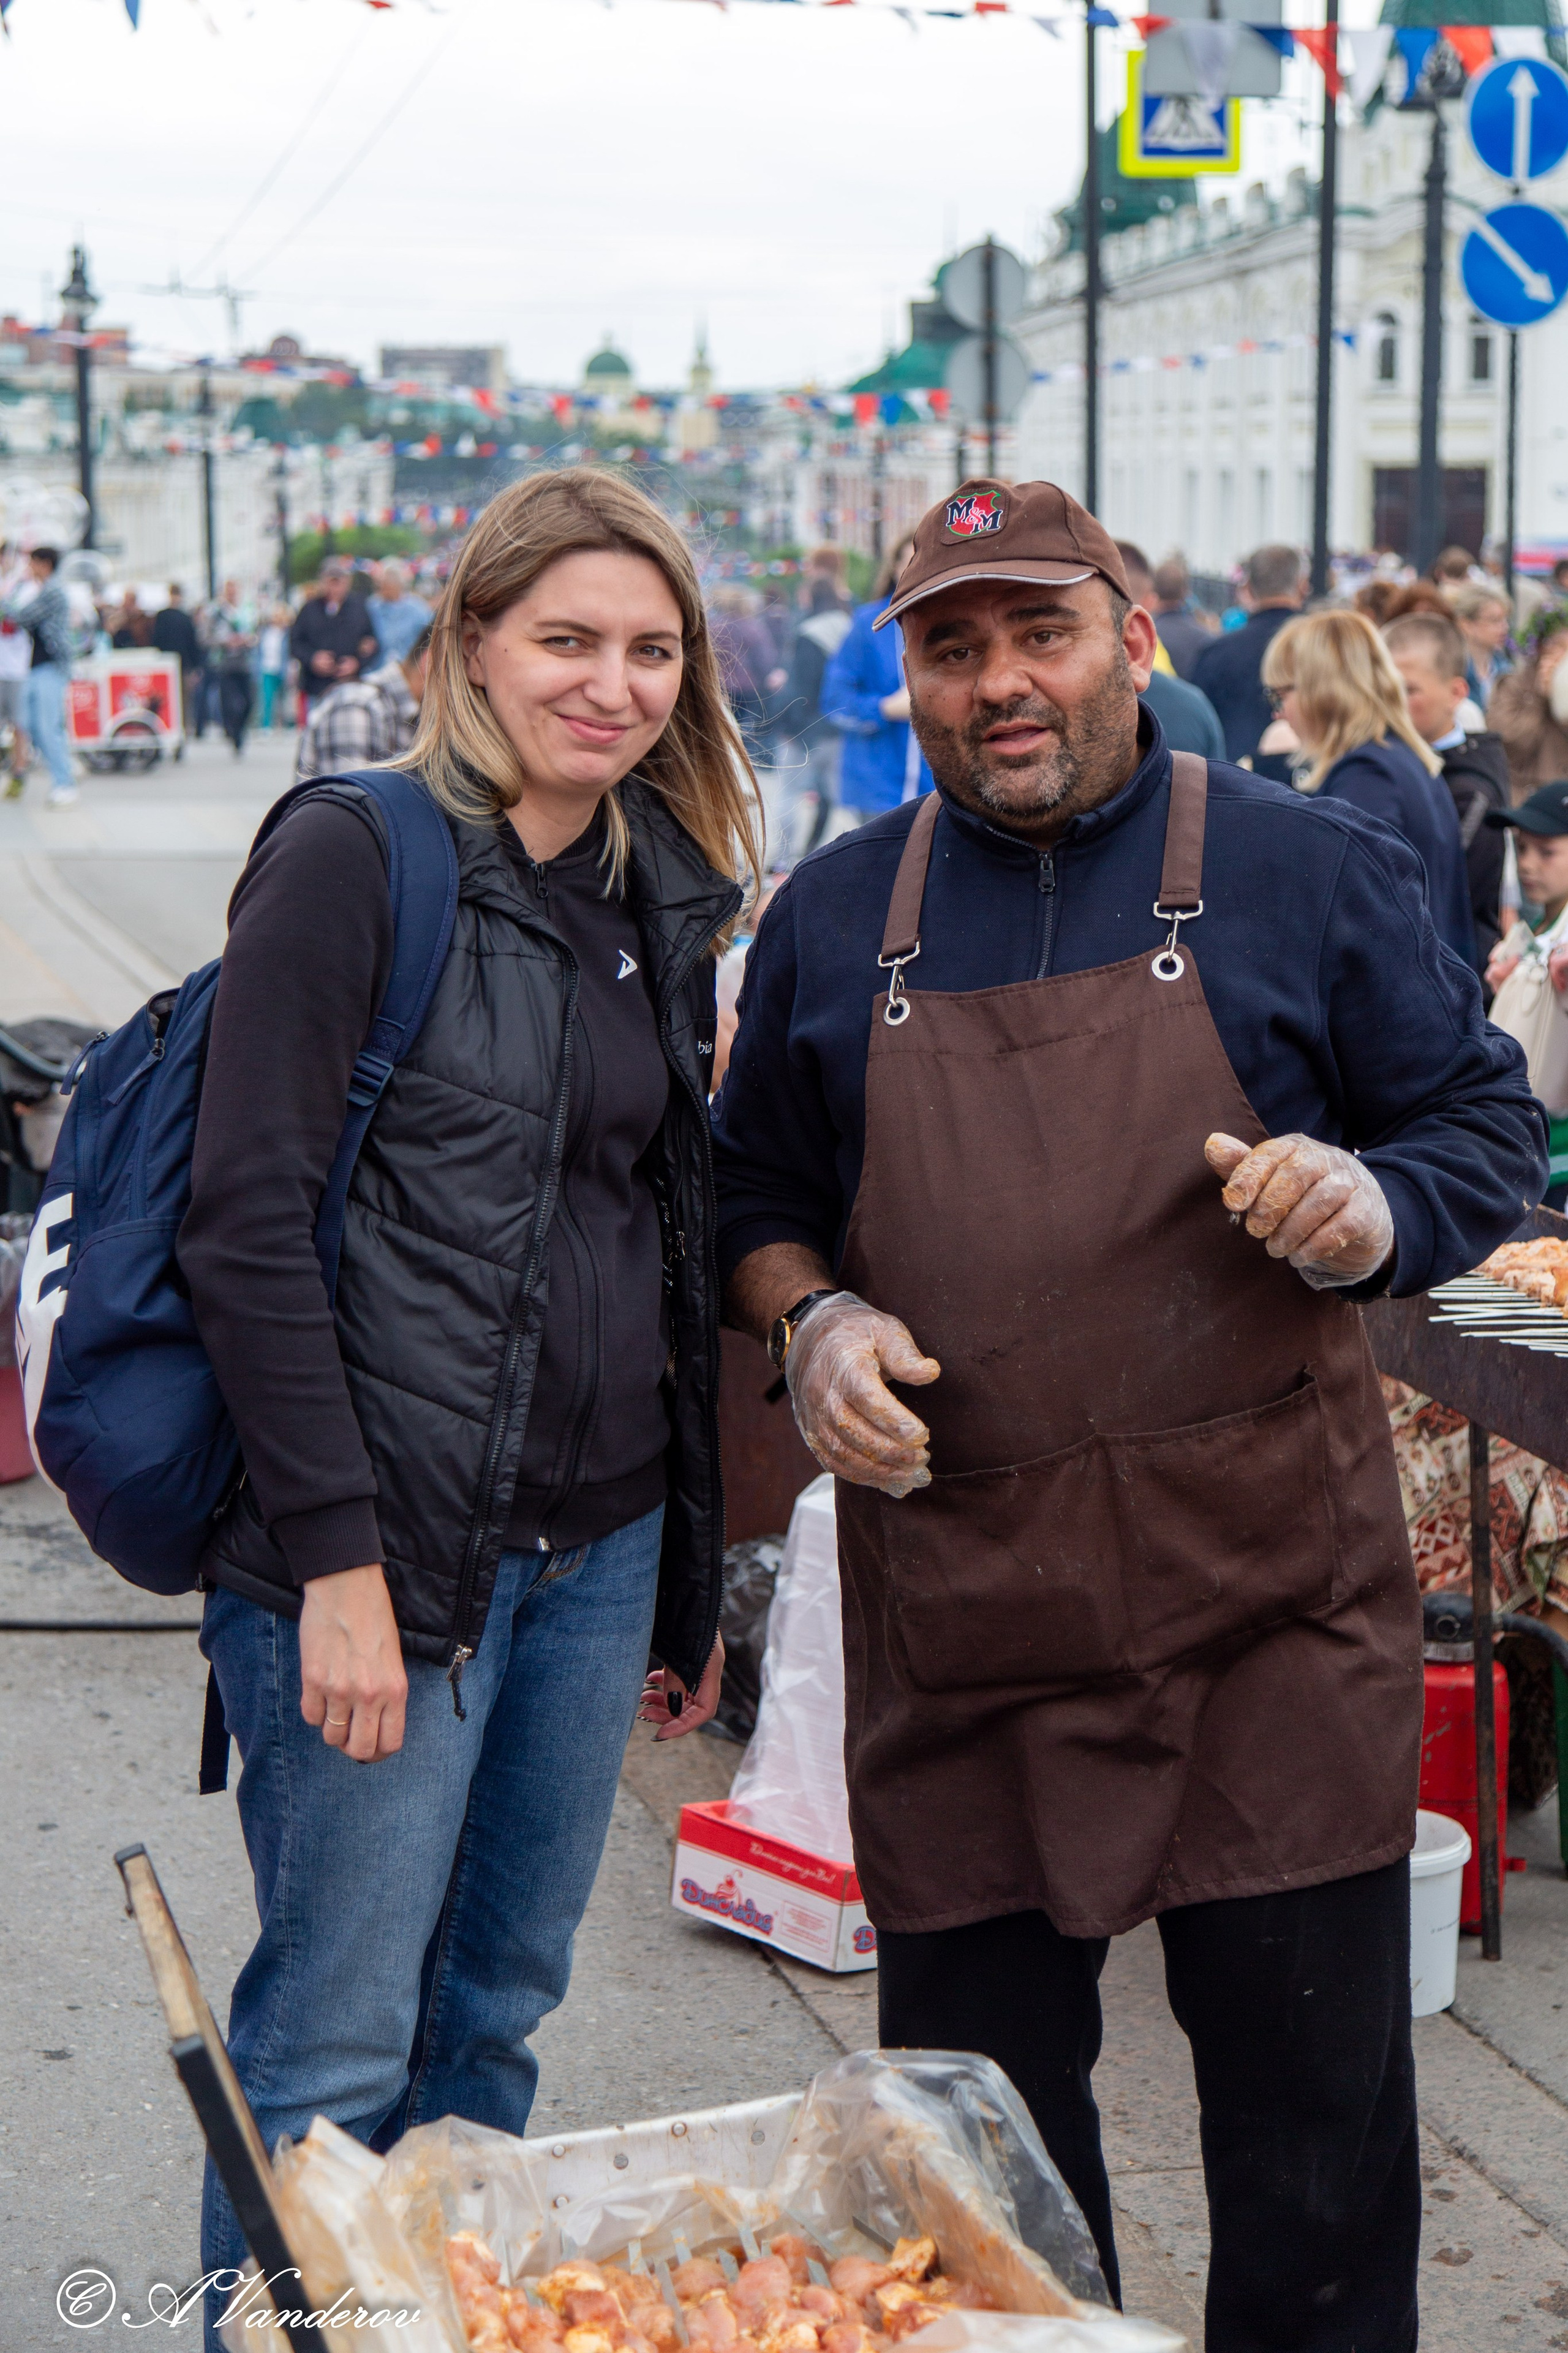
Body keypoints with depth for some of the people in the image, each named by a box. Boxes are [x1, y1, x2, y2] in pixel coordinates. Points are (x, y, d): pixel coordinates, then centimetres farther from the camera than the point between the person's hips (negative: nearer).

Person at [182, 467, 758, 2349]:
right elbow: (247, 1224, -15)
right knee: (335, 2047, 1)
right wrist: (337, 1555, -19)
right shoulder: (354, 858, -9)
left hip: (597, 1541, 7)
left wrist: (688, 1571, 16)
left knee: (500, 2006, 17)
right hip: (387, 1543, -7)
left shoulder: (661, 900, 12)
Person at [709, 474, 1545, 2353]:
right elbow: (757, 1192, 18)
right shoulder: (833, 919, 10)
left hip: (1264, 1598, -2)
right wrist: (810, 1324, -2)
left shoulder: (1310, 875, 2)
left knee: (1313, 2093, 4)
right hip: (955, 1611, 3)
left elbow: (1490, 1133, 5)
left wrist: (1374, 1207, -16)